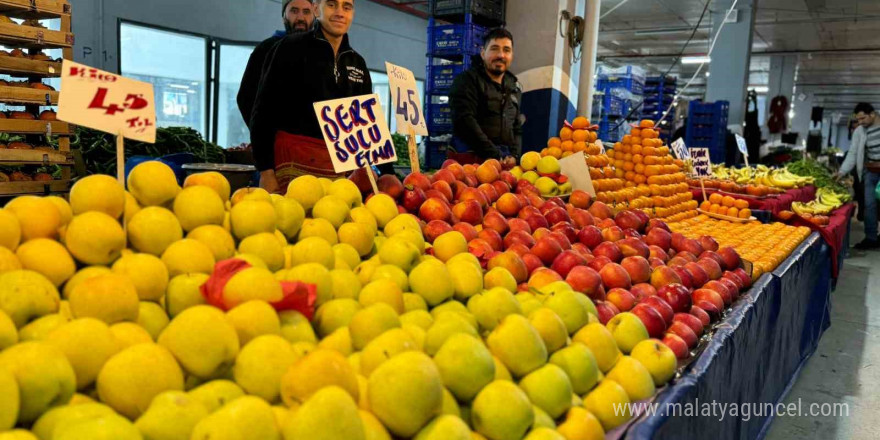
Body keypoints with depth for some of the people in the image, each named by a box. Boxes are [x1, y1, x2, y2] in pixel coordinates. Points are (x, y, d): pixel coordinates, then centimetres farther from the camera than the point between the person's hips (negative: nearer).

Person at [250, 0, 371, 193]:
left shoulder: (358, 63, 15)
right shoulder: (292, 48, 1)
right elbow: (264, 110, -3)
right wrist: (265, 170, -9)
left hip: (342, 167, 4)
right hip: (296, 162, -4)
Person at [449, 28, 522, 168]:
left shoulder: (514, 88, 19)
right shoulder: (467, 80, 0)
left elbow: (518, 128, 19)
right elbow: (465, 122, -11)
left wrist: (514, 156, -1)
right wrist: (495, 156, -16)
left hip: (505, 162, 5)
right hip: (472, 159, -5)